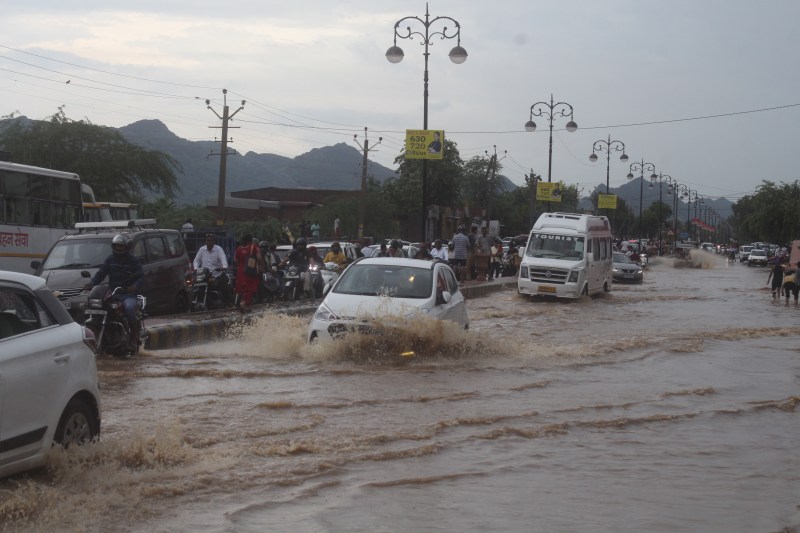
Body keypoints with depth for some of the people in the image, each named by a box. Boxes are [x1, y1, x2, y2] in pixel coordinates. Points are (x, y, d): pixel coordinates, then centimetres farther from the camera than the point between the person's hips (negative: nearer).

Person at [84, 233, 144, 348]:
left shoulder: (134, 260, 6)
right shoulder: (110, 259, 16)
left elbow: (141, 277, -2)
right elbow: (100, 273, 10)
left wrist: (135, 286, -24)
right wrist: (91, 282, -10)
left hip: (128, 294, -4)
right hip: (112, 294, 4)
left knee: (129, 308, -34)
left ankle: (134, 335, -21)